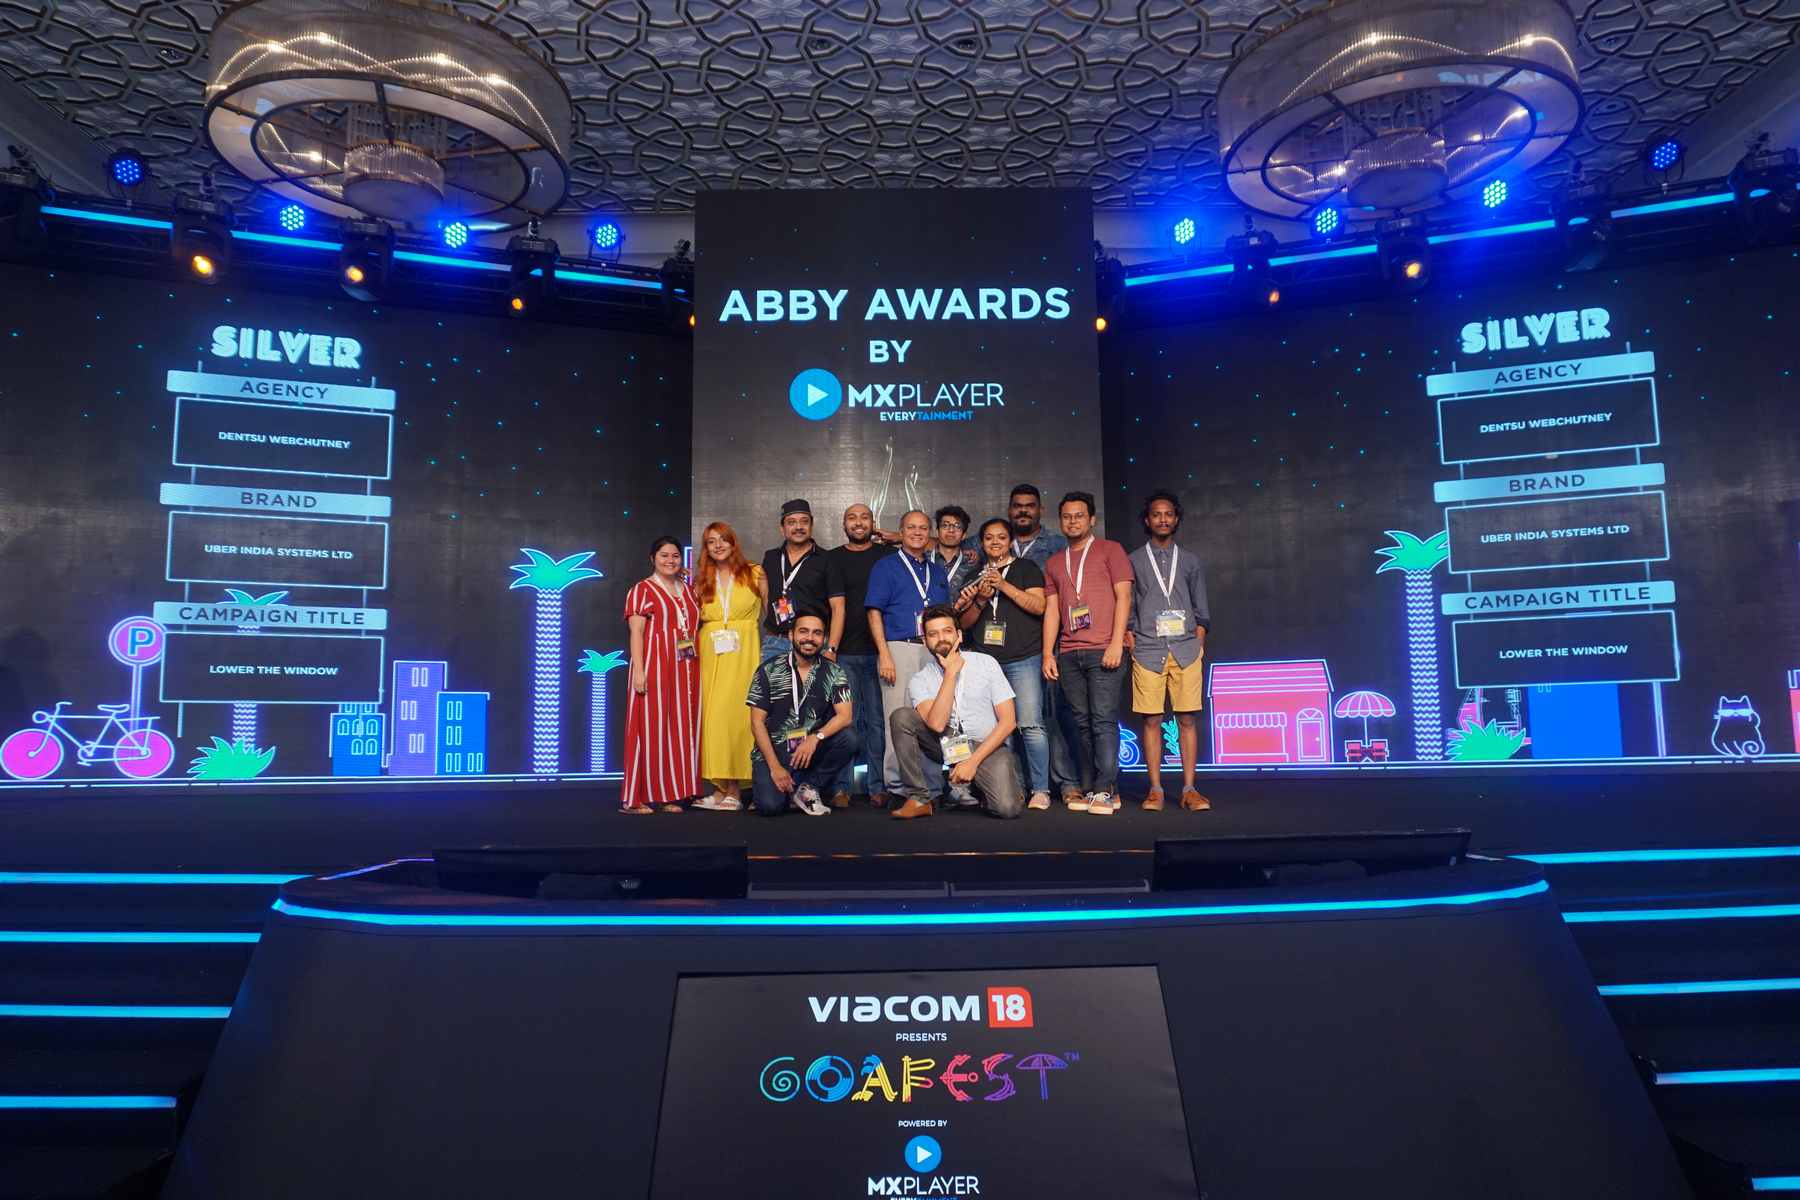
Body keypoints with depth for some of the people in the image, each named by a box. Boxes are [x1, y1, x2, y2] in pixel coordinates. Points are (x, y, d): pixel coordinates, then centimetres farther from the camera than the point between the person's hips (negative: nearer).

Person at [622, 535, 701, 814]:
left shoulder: (688, 590, 18)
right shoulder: (642, 589, 1)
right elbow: (636, 632, -6)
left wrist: (696, 668, 10)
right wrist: (639, 670, -16)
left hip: (686, 670, 6)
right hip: (655, 666, -6)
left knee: (681, 727, 5)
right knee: (651, 726, -6)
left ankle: (667, 795, 12)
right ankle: (637, 797, 0)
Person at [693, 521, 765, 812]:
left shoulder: (755, 574, 5)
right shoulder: (702, 581, 15)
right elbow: (695, 621, 18)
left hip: (744, 653, -3)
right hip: (711, 654, 3)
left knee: (735, 714, -9)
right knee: (712, 716, -2)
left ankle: (733, 790, -3)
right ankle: (722, 789, 3)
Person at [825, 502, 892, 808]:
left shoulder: (887, 555, 12)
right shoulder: (835, 559, 7)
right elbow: (838, 606, -2)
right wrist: (831, 648, -11)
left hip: (878, 651, 1)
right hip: (845, 653, -1)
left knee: (877, 720, 2)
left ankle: (877, 786, 8)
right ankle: (842, 787, 5)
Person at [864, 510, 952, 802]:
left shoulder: (937, 572, 21)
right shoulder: (886, 567, 6)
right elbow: (874, 612, -3)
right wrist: (884, 655, -13)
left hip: (935, 651, 5)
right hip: (900, 648, -5)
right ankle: (895, 786, 0)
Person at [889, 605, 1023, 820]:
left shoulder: (985, 663, -4)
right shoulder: (919, 680, -2)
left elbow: (1008, 721, -7)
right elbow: (937, 724, -21)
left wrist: (973, 761, -15)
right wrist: (951, 673, -19)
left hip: (987, 746, -2)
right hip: (948, 746, 2)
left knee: (1008, 808, -28)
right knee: (901, 717, -21)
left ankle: (974, 789, 8)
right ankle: (919, 798, -13)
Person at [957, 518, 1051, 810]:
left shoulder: (1026, 568, 7)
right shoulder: (975, 577, 18)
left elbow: (1038, 606, -6)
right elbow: (965, 622, 13)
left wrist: (1003, 585, -13)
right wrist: (981, 600, -6)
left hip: (1023, 659, -4)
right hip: (986, 661, 4)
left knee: (1030, 724, -13)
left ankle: (1040, 789, -9)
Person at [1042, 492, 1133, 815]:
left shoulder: (1110, 550, 7)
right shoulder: (1055, 564, 20)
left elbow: (1123, 597, -1)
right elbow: (1051, 610, 17)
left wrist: (1116, 643, -11)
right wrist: (1048, 653, 7)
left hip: (1103, 651, -5)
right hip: (1069, 654, 5)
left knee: (1103, 720, -10)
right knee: (1082, 723, 5)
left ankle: (1105, 791, -10)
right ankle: (1088, 790, 8)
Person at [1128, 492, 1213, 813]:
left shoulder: (1190, 561, 14)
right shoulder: (1133, 561, 10)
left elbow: (1201, 609, 15)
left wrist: (1199, 641, 5)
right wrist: (1129, 640, 0)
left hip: (1185, 649, 1)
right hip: (1148, 650, -1)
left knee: (1187, 718, -2)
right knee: (1151, 720, -2)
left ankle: (1189, 789, 3)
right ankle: (1155, 789, 4)